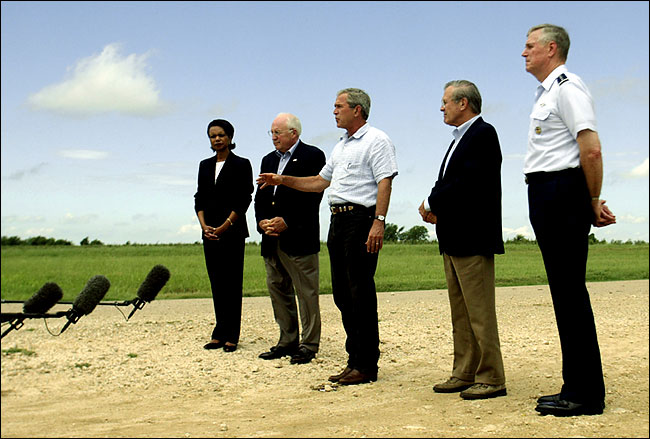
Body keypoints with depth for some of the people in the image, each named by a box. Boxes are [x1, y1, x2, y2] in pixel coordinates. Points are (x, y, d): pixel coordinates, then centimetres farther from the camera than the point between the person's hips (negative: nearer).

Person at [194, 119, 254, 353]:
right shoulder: (205, 166, 15)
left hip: (232, 231, -5)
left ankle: (231, 336, 1)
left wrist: (225, 226, -13)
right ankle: (220, 334, 12)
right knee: (216, 283, 7)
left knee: (232, 283, -3)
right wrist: (204, 226, -4)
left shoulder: (241, 165, 0)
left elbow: (244, 201, -6)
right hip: (210, 233, 5)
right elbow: (199, 198, 12)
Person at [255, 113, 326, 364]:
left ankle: (308, 345, 4)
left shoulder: (312, 156, -2)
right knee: (277, 290, 10)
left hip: (299, 237, -7)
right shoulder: (269, 160, 20)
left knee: (306, 292, -3)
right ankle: (288, 341, 19)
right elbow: (260, 197, 16)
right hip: (272, 240, 7)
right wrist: (262, 222, -2)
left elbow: (313, 195, -11)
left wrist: (286, 222, -16)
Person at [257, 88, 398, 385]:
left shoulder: (376, 140, -4)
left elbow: (385, 183, -14)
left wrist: (379, 222, -24)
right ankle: (354, 360, 17)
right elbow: (320, 182, 29)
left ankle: (366, 366, -1)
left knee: (361, 293, -8)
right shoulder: (341, 146, 24)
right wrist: (283, 180, 22)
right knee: (342, 293, 9)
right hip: (338, 221, 9)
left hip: (361, 219, -9)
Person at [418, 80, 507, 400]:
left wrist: (431, 203, -9)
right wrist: (435, 209, -1)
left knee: (479, 312, -6)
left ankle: (490, 379, 1)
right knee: (460, 313, 13)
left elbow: (467, 182, -21)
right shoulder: (461, 138, 20)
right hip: (454, 240, 10)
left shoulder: (482, 133, -10)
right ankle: (464, 374, 20)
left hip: (473, 239, -10)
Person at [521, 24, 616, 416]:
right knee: (564, 292, 11)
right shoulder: (546, 93, 22)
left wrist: (593, 202, -10)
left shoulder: (567, 86, -9)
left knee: (570, 291, -8)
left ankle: (585, 395, -3)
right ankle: (578, 388, 19)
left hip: (562, 192, -10)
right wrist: (591, 203, 13)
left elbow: (591, 150, -19)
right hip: (546, 194, 10)